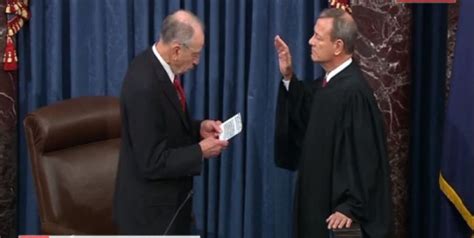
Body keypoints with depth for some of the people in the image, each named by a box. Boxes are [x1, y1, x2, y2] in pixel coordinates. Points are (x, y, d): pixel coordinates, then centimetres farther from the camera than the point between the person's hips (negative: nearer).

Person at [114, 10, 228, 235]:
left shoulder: (157, 65, 0)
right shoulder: (145, 86, -29)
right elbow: (152, 162, -26)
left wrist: (198, 128, 0)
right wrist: (200, 151, -17)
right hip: (151, 208, -9)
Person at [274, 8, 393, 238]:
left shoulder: (353, 91, -24)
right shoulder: (328, 82, 4)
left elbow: (363, 158, -24)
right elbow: (306, 115, 18)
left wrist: (350, 207, -21)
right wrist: (288, 77, 5)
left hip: (338, 205, -9)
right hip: (321, 197, 9)